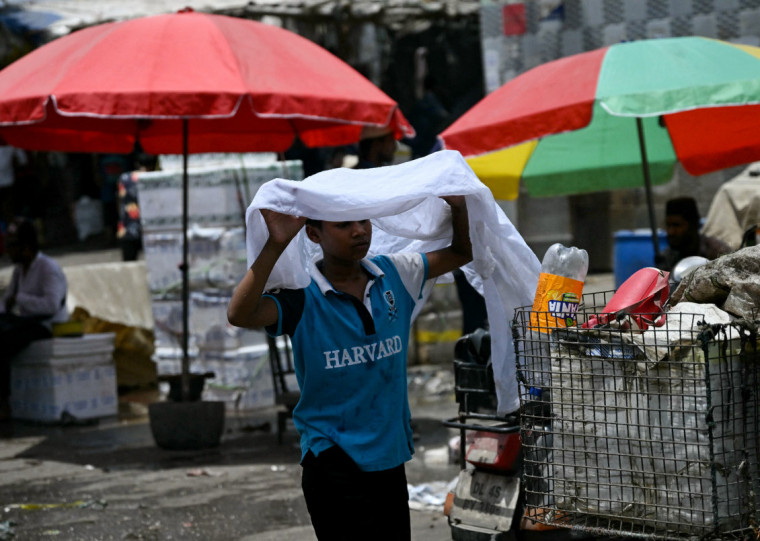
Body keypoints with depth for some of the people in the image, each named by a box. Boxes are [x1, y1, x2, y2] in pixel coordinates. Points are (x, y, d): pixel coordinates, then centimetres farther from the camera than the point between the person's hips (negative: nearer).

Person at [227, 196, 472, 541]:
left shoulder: (394, 276, 4)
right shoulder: (302, 297, -11)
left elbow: (462, 252, 15)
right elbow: (239, 315, -29)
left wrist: (458, 207, -5)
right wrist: (275, 245, -35)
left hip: (390, 458, 6)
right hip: (335, 466, -6)